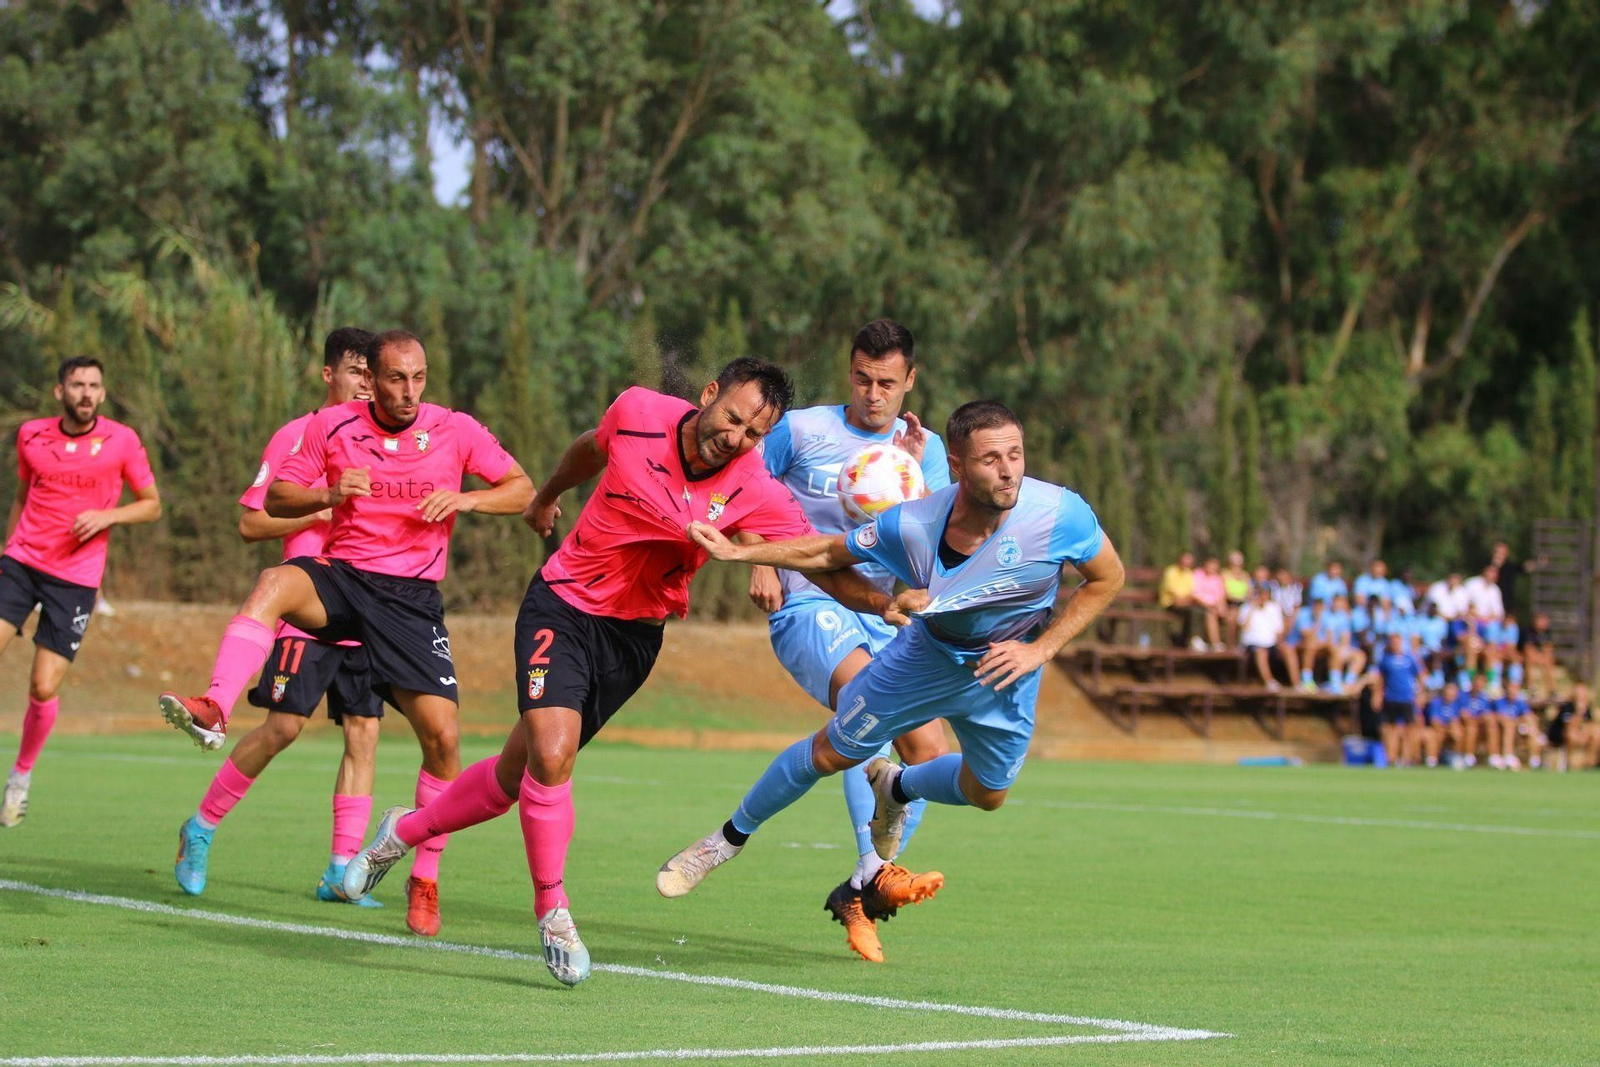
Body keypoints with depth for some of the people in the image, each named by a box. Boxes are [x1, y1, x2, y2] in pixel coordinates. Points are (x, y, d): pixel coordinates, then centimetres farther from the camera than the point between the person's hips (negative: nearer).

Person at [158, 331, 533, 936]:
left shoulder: (456, 431, 1)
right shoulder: (331, 427, 2)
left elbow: (522, 490, 6)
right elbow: (275, 500, 5)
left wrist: (465, 500, -13)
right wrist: (328, 495, -15)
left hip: (412, 597, 0)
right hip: (341, 579, 0)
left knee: (441, 734, -12)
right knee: (274, 584, -35)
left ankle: (425, 880, 6)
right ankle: (214, 710, -48)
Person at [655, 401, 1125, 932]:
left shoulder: (1061, 513, -34)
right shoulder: (912, 524, -30)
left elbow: (1108, 577, -14)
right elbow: (828, 552, -11)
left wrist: (1039, 649, -20)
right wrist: (738, 551, -19)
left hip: (1007, 668, 1)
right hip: (927, 652, -1)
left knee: (987, 793, 14)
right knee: (831, 752, 8)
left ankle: (897, 788, 47)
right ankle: (729, 838, 32)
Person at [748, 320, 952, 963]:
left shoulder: (925, 450, 7)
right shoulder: (801, 430, -1)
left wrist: (914, 474, -17)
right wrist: (760, 565, -4)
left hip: (880, 616, 5)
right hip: (806, 605, -5)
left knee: (930, 751, -5)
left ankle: (858, 896, 10)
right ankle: (875, 870, -40)